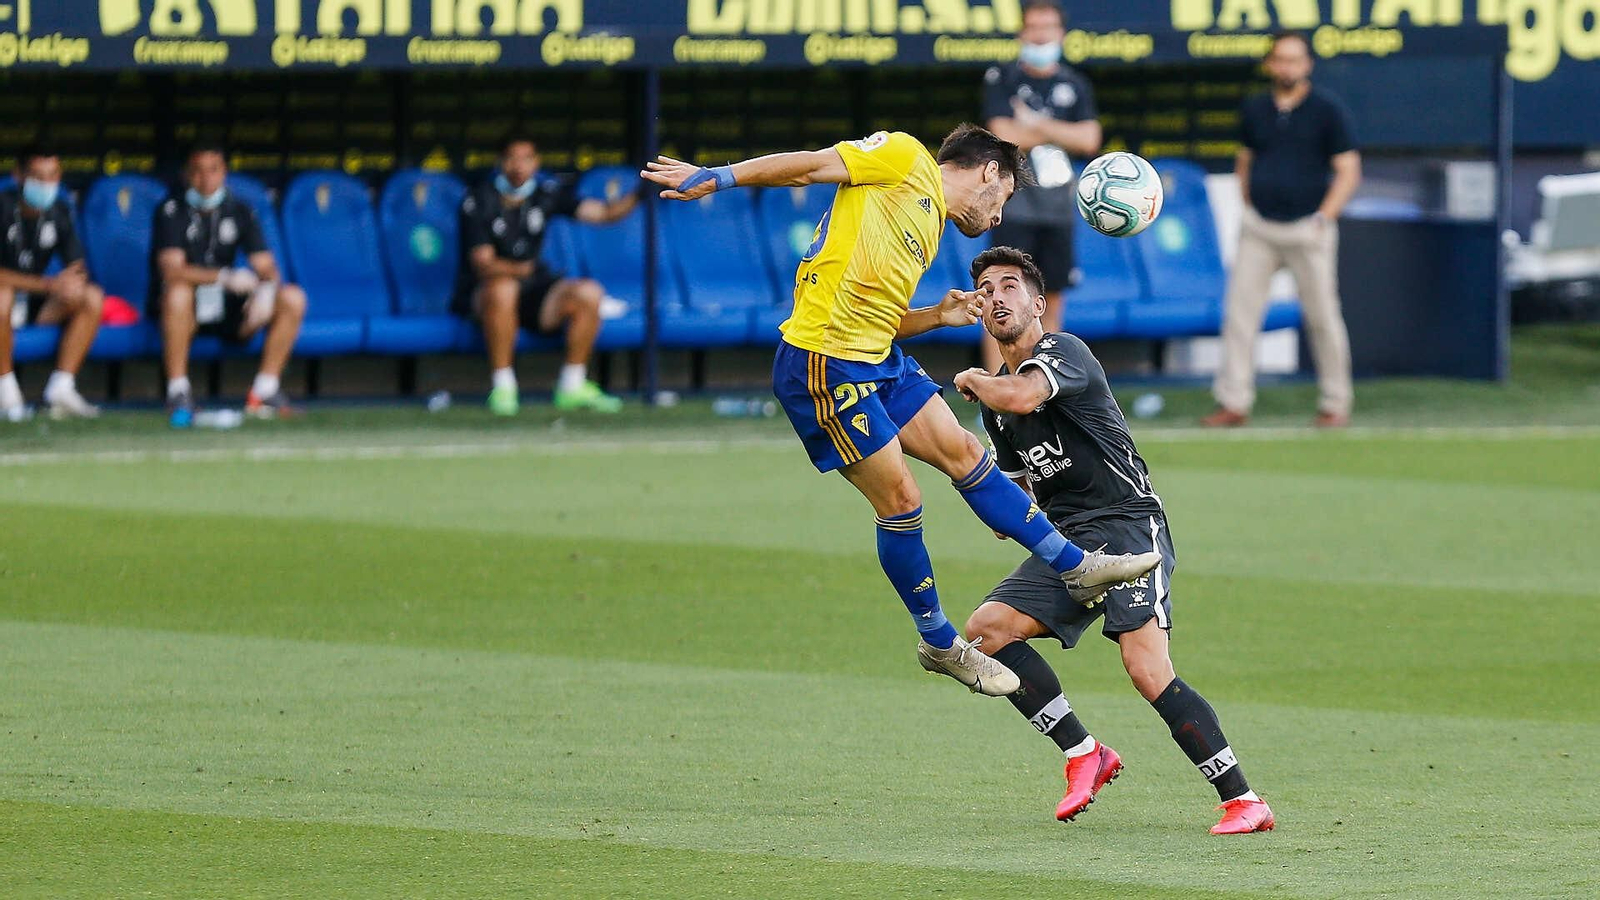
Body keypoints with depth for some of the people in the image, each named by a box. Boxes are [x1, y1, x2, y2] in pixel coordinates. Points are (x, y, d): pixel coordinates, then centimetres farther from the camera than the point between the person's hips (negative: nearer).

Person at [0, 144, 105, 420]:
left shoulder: (59, 211, 2)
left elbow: (77, 270, 3)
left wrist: (74, 285, -23)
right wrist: (49, 284, -35)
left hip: (34, 304, 6)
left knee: (92, 297, -14)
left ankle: (61, 387, -20)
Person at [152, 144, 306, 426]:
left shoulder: (240, 212, 5)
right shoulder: (172, 210, -9)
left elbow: (266, 266, -2)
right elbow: (172, 270, -23)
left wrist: (267, 289, -27)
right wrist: (225, 277, -37)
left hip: (226, 309, 4)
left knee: (292, 299, -14)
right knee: (178, 292, -39)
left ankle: (265, 390, -11)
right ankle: (178, 393, -32)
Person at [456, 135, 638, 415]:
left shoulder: (548, 195, 7)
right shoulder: (478, 203, -7)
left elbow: (603, 212, 0)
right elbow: (483, 264, -15)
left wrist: (639, 195, -18)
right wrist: (520, 269, -34)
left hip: (534, 291, 4)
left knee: (589, 293, -21)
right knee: (503, 288, -39)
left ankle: (572, 386, -9)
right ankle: (502, 388, -30)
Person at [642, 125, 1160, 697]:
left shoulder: (932, 227, 21)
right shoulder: (905, 159, -3)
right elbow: (808, 166, -11)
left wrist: (940, 317, 6)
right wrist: (717, 178, -21)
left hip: (879, 362, 9)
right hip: (824, 365, -9)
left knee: (965, 457, 10)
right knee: (900, 502, -4)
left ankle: (1076, 568, 18)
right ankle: (940, 644, 9)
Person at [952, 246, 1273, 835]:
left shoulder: (1062, 352, -8)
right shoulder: (996, 403, 18)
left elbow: (1020, 396, -29)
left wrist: (974, 380, -7)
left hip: (1127, 525, -8)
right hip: (1068, 543, 8)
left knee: (1148, 671, -24)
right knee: (987, 629, -10)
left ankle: (1243, 801, -19)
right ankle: (1084, 755, -2)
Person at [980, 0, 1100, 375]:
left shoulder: (1074, 84, 11)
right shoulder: (1001, 79, 1)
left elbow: (1089, 141, -2)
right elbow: (1004, 137, -11)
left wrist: (1035, 124, -9)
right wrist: (1059, 134, -6)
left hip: (1059, 203, 4)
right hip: (1014, 200, -4)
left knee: (1052, 301, 6)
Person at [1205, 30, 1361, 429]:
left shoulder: (1327, 110, -2)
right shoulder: (1255, 110, 10)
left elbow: (1348, 171, -3)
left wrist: (1324, 217, -12)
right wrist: (1248, 210, 11)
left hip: (1307, 228, -4)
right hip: (1258, 229, 4)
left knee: (1322, 317, 0)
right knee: (1239, 314, -3)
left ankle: (1335, 403, 10)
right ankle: (1233, 403, -1)